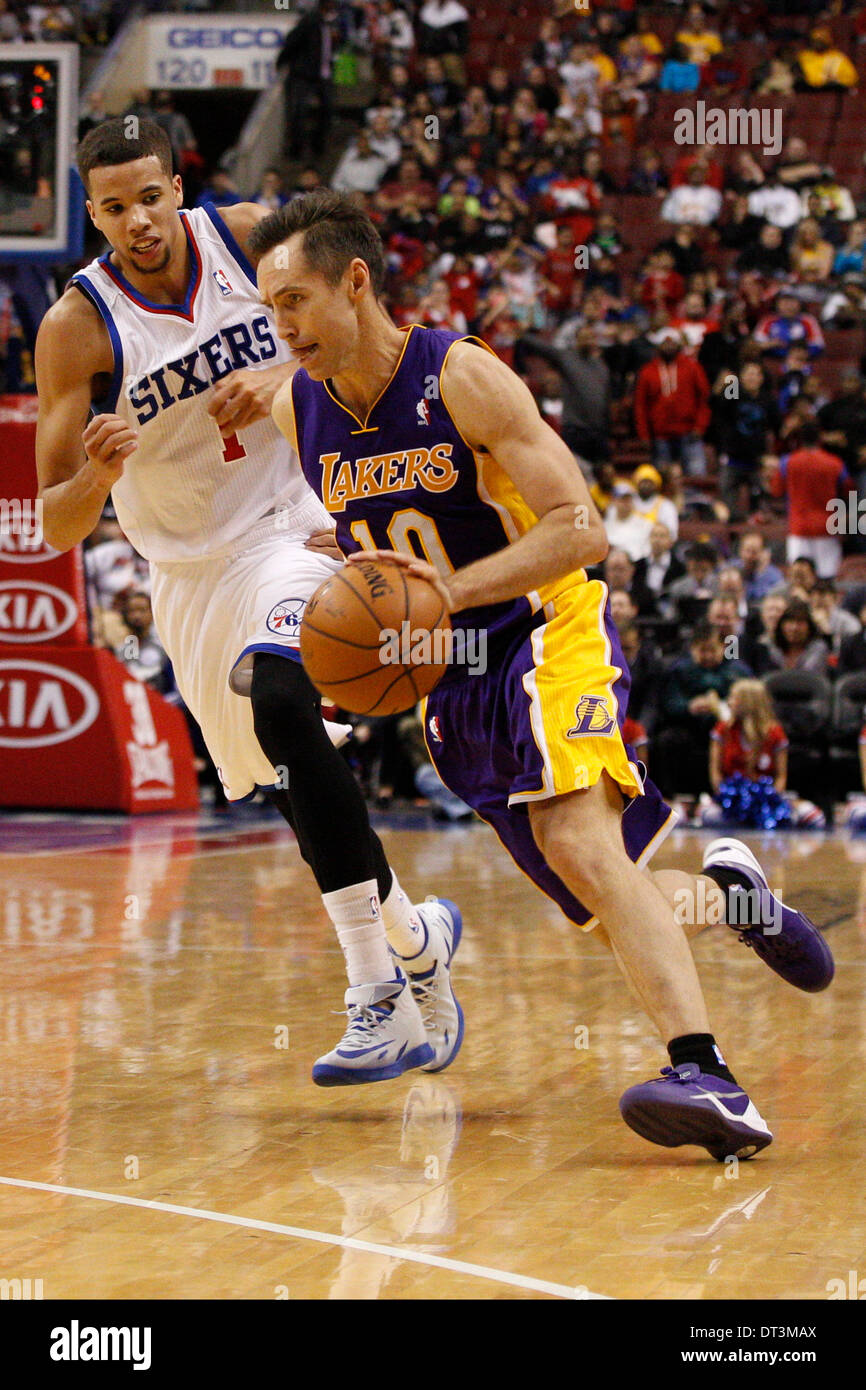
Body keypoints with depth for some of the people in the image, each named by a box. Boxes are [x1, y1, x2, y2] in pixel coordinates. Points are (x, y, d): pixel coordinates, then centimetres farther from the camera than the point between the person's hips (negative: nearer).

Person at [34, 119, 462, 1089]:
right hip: (190, 573, 3)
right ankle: (414, 937, 35)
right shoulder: (76, 328, -14)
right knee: (296, 789, 7)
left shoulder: (251, 237, -10)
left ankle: (380, 993, -31)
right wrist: (98, 477, -37)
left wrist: (287, 380, -18)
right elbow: (57, 527, -14)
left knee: (280, 699, -30)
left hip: (295, 527, -3)